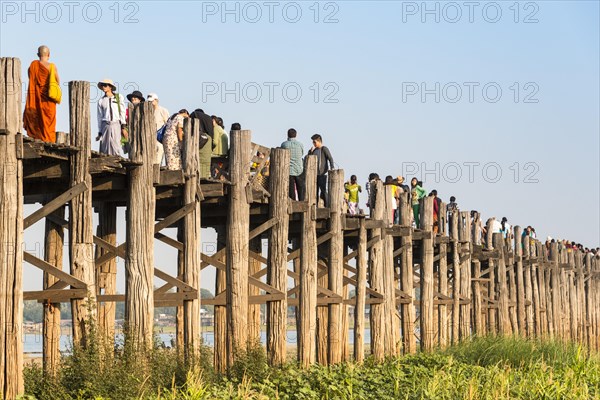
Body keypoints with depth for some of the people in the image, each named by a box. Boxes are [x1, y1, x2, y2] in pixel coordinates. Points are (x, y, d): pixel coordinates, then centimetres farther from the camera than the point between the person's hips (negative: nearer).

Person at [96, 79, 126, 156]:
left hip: (116, 124, -1)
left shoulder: (119, 97, 6)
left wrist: (123, 127, -5)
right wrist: (99, 132, 8)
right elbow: (100, 117, 11)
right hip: (105, 125, 2)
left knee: (115, 148, -8)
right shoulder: (101, 101, 9)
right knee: (105, 150, -3)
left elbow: (122, 112, 3)